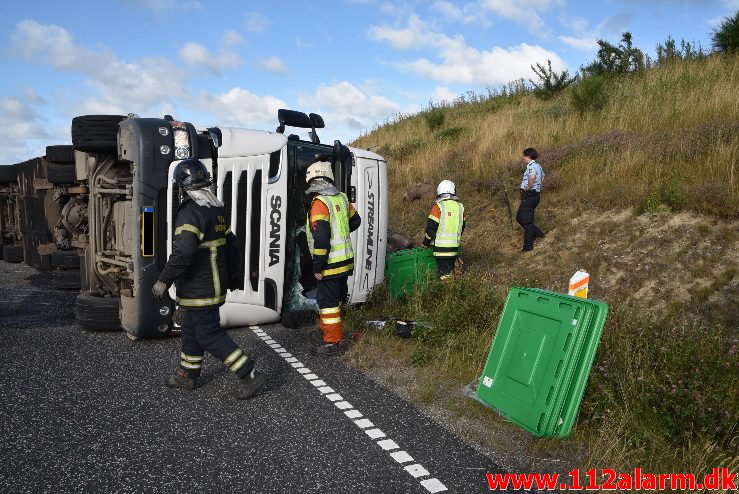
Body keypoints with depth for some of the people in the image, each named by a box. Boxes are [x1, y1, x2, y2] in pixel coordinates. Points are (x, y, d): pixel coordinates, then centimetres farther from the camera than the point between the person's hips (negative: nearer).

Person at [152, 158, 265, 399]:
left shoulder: (191, 212, -20)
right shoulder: (217, 210, 9)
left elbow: (182, 252, -29)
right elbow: (231, 244, 17)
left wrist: (164, 280, -23)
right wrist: (232, 274, 28)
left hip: (199, 288, -9)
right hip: (215, 285, 9)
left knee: (209, 334, -3)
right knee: (191, 329, 21)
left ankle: (249, 375, -2)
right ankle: (187, 375, 35)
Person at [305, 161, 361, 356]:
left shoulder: (319, 203, -18)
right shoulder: (341, 198, 5)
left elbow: (321, 237, -24)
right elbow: (355, 221, 20)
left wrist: (318, 266, -18)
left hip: (330, 264, -8)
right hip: (345, 261, 8)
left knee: (328, 301, 1)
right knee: (337, 298, 21)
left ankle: (333, 342, 8)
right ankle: (332, 328, 38)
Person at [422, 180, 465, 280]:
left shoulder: (438, 207, -10)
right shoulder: (460, 207, 6)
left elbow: (431, 227, -8)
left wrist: (426, 242, 5)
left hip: (441, 246, -5)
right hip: (455, 246, 5)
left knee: (444, 274, 0)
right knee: (451, 270, 17)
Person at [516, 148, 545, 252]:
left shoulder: (531, 166, -16)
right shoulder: (538, 166, 15)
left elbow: (532, 177, -39)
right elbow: (542, 177, 35)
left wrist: (528, 188, -24)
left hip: (529, 196, -10)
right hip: (535, 195, 10)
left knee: (527, 221, -3)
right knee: (519, 217, 18)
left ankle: (528, 246, 3)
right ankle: (537, 232, 23)